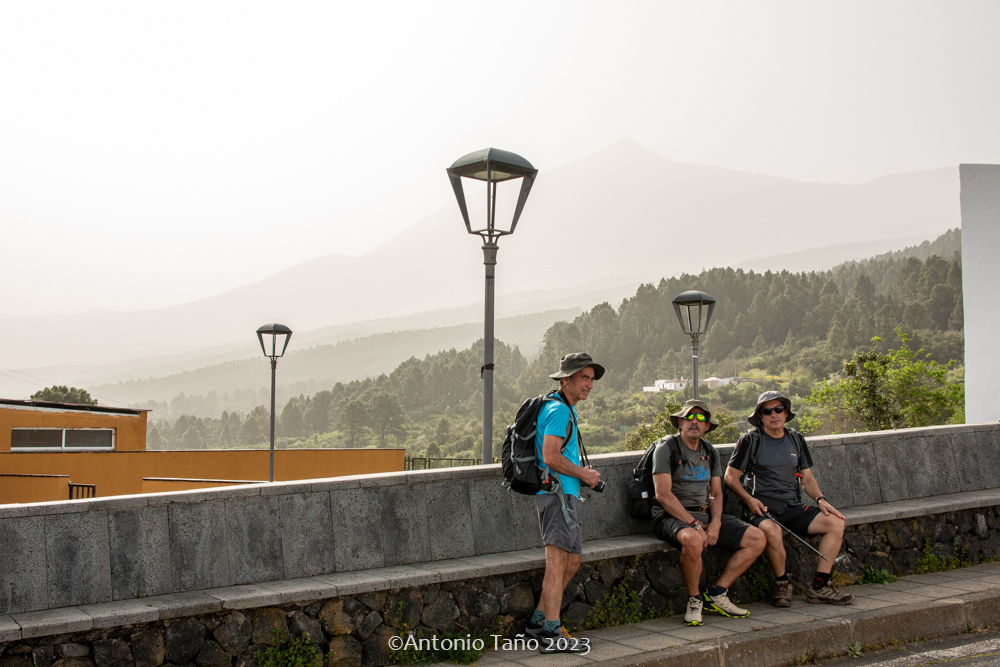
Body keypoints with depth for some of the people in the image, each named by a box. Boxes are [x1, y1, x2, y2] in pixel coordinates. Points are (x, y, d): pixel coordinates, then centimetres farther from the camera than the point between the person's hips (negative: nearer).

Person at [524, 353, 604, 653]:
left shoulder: (565, 410, 22)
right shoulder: (559, 410, -12)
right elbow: (551, 457, -21)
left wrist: (583, 474, 16)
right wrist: (584, 474, -10)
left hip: (565, 495, 11)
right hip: (558, 493, -11)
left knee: (571, 563, 13)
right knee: (557, 564, -12)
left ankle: (539, 620, 17)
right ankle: (551, 633, -13)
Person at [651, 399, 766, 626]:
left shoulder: (710, 453, 14)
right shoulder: (666, 448, -7)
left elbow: (716, 493, 13)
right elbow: (663, 494, -16)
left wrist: (715, 523, -8)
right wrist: (695, 524, -19)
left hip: (705, 515, 7)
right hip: (672, 516, -7)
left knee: (757, 539, -5)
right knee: (693, 540, -40)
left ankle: (716, 594, 1)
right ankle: (694, 600, -14)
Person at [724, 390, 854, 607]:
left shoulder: (796, 439, 16)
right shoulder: (750, 440, 1)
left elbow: (807, 478, 20)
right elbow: (731, 477, 1)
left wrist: (821, 499, 1)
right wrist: (749, 500, -14)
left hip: (793, 507, 5)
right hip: (763, 508, -5)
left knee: (835, 522, -15)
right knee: (772, 531, -38)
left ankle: (819, 587, -10)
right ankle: (782, 584, -12)